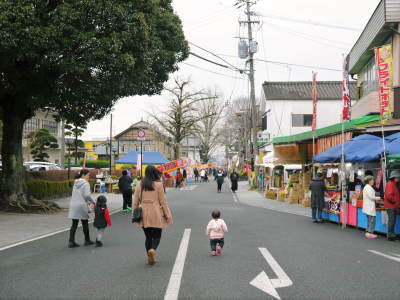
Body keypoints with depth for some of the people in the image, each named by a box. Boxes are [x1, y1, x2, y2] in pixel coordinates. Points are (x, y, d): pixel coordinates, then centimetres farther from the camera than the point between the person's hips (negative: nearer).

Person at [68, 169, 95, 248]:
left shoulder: (76, 183, 12)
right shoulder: (85, 183, -11)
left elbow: (76, 194, 13)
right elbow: (87, 195, -21)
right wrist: (92, 202, -7)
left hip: (73, 205, 6)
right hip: (82, 206, -6)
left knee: (74, 224, 7)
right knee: (85, 223, 9)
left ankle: (71, 241, 2)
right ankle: (87, 240, 21)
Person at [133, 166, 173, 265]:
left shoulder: (140, 185, 3)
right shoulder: (158, 184, -6)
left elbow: (135, 201, 7)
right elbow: (163, 201, -3)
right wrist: (168, 215, 3)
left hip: (144, 215, 3)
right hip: (156, 215, -3)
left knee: (148, 237, 15)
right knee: (157, 236, 8)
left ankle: (150, 257, 14)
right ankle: (153, 249, -19)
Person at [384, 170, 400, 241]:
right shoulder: (390, 184, -17)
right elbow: (389, 196, -26)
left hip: (394, 206, 10)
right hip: (390, 206, -10)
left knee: (393, 221, 15)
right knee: (391, 221, -5)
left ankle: (392, 235, 24)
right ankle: (390, 236, 2)